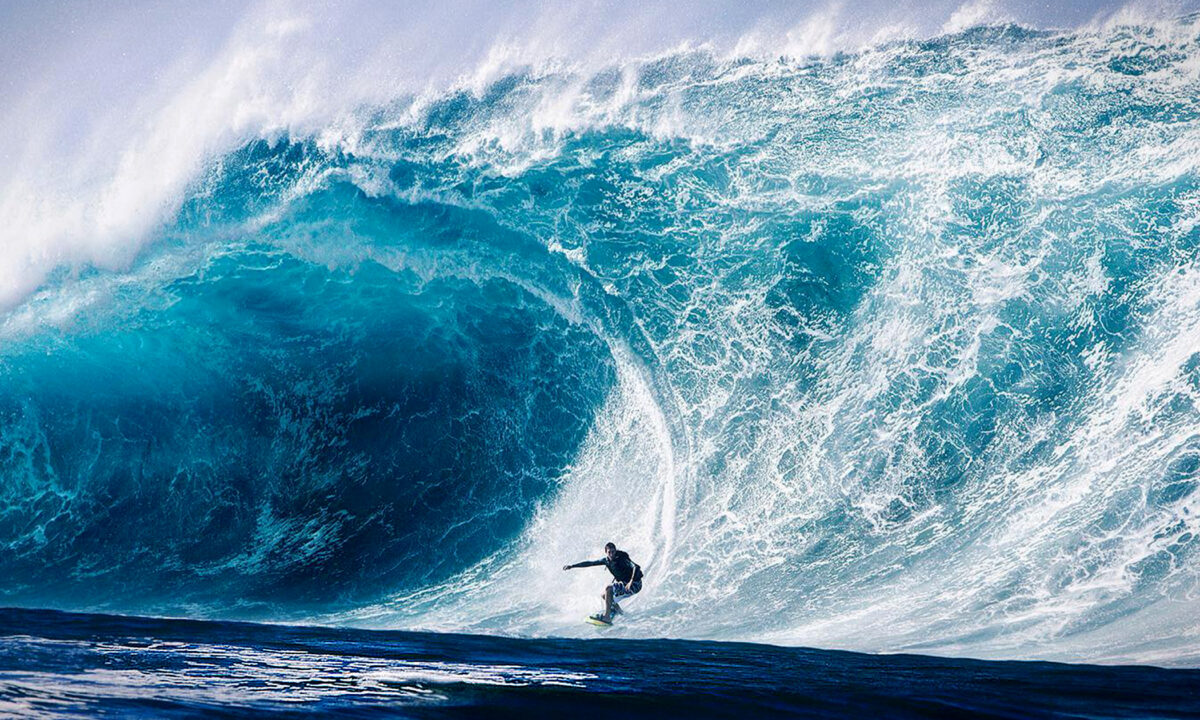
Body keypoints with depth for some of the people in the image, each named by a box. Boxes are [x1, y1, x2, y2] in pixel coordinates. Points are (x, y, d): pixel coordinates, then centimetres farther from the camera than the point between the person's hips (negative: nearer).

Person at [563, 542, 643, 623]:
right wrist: (572, 566, 5)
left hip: (633, 585, -8)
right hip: (623, 583, 8)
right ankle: (617, 609, 38)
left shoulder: (622, 558, -22)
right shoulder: (606, 560, -2)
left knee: (608, 589, -23)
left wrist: (631, 581, -47)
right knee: (604, 595, 14)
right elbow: (590, 563, 5)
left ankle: (606, 616, -26)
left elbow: (637, 567, -35)